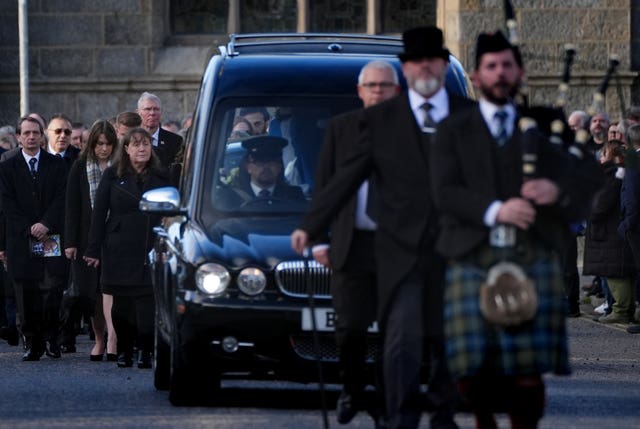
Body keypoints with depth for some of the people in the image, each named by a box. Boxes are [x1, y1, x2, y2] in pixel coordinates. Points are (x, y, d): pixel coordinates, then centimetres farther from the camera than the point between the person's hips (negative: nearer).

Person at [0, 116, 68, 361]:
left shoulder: (56, 165, 10)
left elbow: (62, 198, 2)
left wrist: (46, 224, -12)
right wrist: (28, 229, -10)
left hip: (52, 237, 0)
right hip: (20, 239, 0)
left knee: (52, 291, -10)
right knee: (26, 295, -1)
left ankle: (50, 339, 3)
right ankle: (32, 343, 5)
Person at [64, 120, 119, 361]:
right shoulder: (80, 168, 4)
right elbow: (72, 206, 3)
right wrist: (70, 242, -3)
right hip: (88, 236, 2)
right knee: (93, 290, 6)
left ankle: (112, 339, -24)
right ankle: (99, 340, 19)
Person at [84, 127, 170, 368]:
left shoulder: (160, 177, 9)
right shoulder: (113, 176, 6)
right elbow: (99, 213, 4)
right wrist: (94, 250, -1)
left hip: (151, 250, 0)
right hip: (120, 251, 0)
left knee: (148, 301, -9)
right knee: (122, 303, 2)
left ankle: (145, 351, -6)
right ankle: (124, 350, 11)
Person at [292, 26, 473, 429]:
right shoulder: (381, 119, 4)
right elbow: (346, 178, 1)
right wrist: (311, 226, -6)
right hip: (402, 250, -2)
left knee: (449, 339, 10)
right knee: (402, 340, -10)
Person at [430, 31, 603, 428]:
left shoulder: (544, 124, 15)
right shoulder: (454, 130, 12)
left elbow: (591, 174, 6)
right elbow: (445, 192, -1)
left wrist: (558, 190, -16)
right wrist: (493, 211, -19)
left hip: (533, 257, 0)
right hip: (473, 258, 0)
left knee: (528, 369, -8)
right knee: (470, 369, -5)